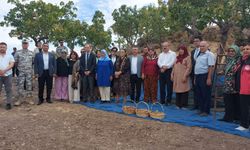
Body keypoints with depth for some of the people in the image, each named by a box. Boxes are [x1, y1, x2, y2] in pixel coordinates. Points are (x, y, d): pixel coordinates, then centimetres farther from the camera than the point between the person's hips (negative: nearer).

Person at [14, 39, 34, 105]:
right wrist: (18, 68, 2)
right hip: (21, 72, -1)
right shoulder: (18, 52, 1)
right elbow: (15, 61, 3)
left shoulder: (31, 52, 7)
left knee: (29, 85, 6)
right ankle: (20, 99, 10)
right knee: (20, 85, 0)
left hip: (29, 72, 2)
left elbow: (33, 61, 12)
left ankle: (29, 98, 15)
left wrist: (31, 67, 7)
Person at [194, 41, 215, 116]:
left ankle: (206, 111, 10)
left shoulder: (209, 54, -8)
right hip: (198, 76, 8)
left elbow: (211, 67, -16)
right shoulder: (199, 55, 17)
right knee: (199, 94, 13)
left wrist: (209, 78, -21)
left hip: (205, 76, -8)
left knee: (206, 95, 0)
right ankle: (201, 110, 23)